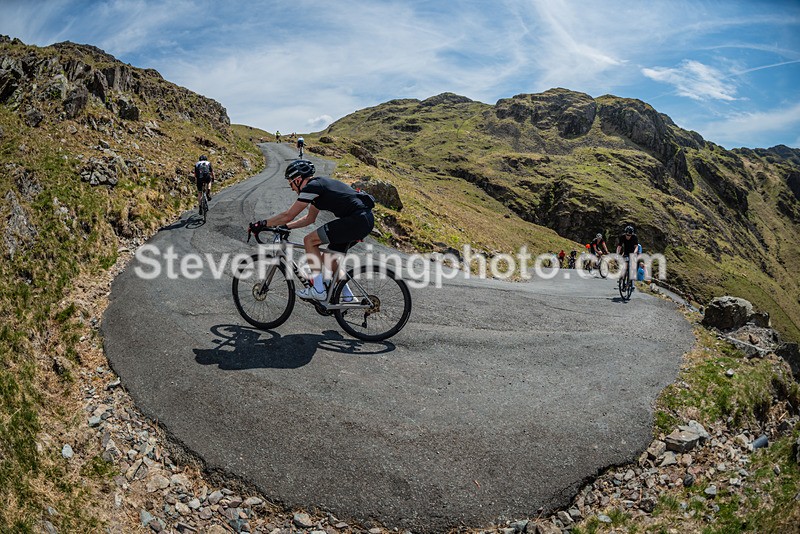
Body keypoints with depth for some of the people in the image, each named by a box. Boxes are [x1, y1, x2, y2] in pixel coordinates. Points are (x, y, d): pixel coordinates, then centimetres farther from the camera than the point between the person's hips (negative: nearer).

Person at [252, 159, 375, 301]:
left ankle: (318, 289, -3)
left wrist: (261, 224, 2)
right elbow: (310, 218, 30)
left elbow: (288, 216, -7)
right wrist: (286, 227, 26)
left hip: (356, 220, -10)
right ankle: (348, 297, 23)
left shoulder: (311, 187, -9)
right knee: (328, 259, 17)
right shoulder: (318, 185, 21)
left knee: (309, 240, -5)